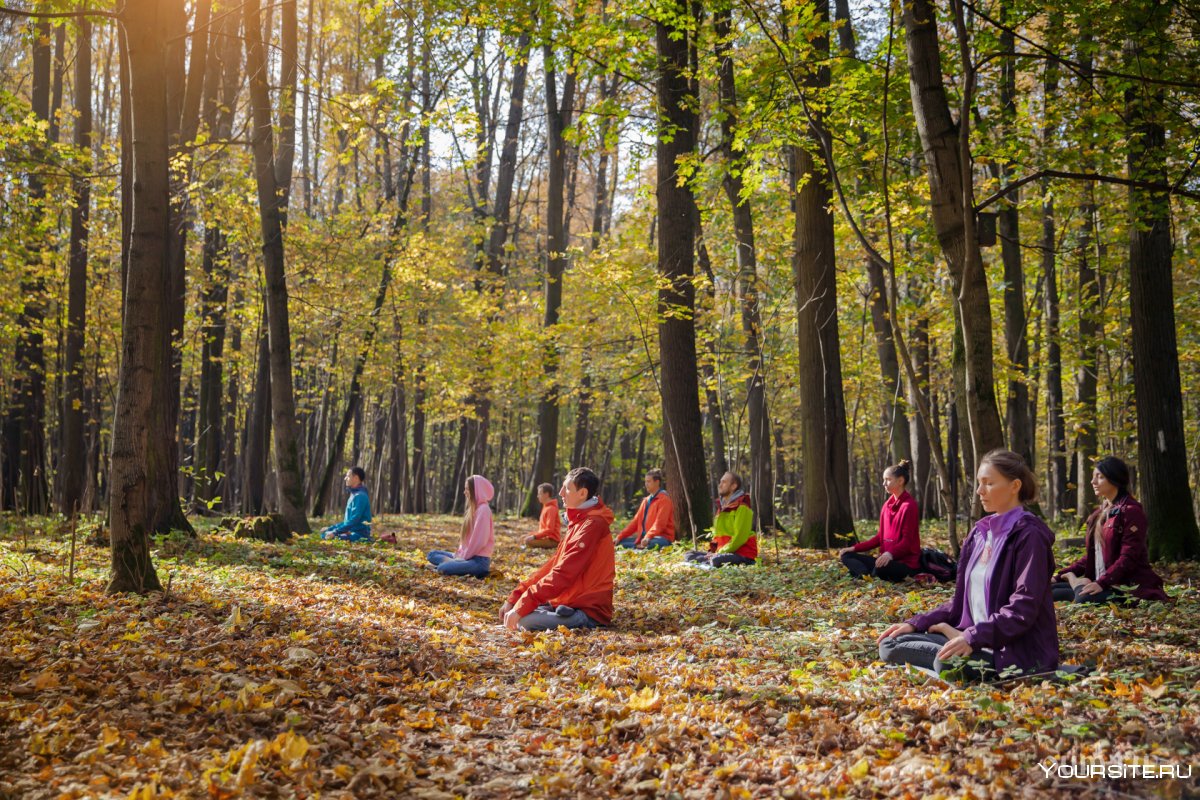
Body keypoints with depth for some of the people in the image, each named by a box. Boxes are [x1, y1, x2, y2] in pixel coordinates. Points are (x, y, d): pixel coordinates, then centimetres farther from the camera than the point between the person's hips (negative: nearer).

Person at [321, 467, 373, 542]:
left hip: (360, 535, -10)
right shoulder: (354, 495, 18)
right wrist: (330, 528, 17)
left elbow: (354, 521, -20)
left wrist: (335, 532, -19)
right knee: (324, 533, 8)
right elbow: (347, 520, 23)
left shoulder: (360, 496, -14)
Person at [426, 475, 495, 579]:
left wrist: (463, 557, -12)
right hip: (467, 556, 10)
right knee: (432, 554, 12)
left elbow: (480, 541, -19)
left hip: (479, 560, -10)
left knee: (442, 569, -28)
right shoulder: (473, 508, 16)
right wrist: (459, 554, 5)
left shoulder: (483, 509, -14)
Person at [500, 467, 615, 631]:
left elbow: (562, 574, -25)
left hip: (589, 613, -9)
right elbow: (552, 566, 14)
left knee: (525, 620, -27)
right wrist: (514, 599, 6)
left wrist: (521, 607, -25)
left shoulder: (592, 525, -18)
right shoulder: (579, 522, 16)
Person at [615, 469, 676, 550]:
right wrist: (620, 537, 7)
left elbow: (660, 523, -18)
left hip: (662, 538, -9)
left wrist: (648, 537, -34)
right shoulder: (646, 500, 20)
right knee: (621, 541, -7)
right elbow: (636, 521, 17)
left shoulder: (664, 499, -5)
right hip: (644, 537, 9)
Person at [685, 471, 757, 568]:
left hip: (743, 556, -9)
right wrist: (712, 551, 3)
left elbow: (739, 538, -19)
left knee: (716, 561, -38)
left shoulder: (742, 508, -11)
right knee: (689, 555, 2)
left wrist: (720, 552, -18)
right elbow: (717, 534, 21)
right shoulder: (722, 506, 17)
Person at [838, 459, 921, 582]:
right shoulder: (888, 504, 13)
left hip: (906, 563, -9)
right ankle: (871, 576, -24)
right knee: (847, 556, -3)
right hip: (886, 559, 9)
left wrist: (890, 554, -35)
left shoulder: (909, 506, -11)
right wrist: (855, 548, 6)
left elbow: (907, 541, -16)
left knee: (881, 568, -41)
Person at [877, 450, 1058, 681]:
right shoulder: (980, 533, 15)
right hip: (977, 642, 8)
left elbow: (1023, 608, -19)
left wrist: (973, 638, -30)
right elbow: (962, 600, 17)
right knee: (891, 645, -4)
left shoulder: (1028, 535, -9)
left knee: (948, 663, -36)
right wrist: (916, 624, 5)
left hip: (1020, 651, -8)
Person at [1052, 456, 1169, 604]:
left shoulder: (1130, 511, -10)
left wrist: (1101, 583, -28)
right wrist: (1060, 576, 9)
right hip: (1100, 582, 7)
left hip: (1128, 586, -7)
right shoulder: (1100, 513, 16)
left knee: (1085, 599, -35)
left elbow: (1128, 557, -18)